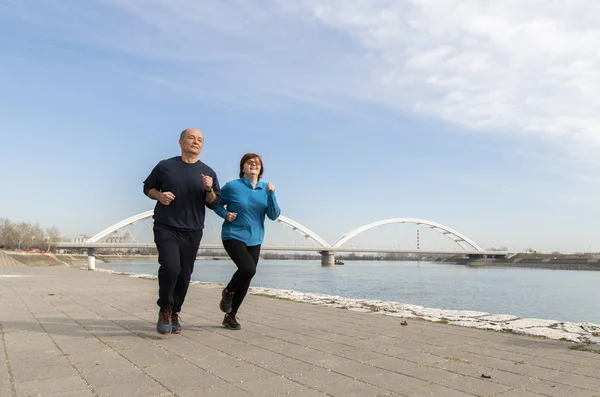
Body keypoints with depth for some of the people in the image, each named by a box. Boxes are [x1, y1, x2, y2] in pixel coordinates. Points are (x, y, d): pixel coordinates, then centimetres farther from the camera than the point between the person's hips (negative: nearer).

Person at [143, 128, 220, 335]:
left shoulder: (208, 172, 6)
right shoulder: (165, 166, 3)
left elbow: (213, 203, 6)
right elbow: (148, 187, 12)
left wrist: (209, 190, -15)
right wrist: (159, 195, -9)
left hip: (192, 231, 2)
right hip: (166, 227, -2)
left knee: (184, 274, 5)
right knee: (170, 267, -18)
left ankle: (174, 313, 24)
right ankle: (165, 309, 6)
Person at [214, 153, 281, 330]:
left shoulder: (266, 189, 4)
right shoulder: (232, 186, -6)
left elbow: (274, 215, -3)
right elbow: (216, 204, 7)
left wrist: (271, 194, -16)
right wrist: (225, 214, -13)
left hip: (254, 240, 5)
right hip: (234, 236, -5)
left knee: (245, 282, 7)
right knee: (248, 268, -26)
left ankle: (230, 316, 25)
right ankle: (228, 292, 5)